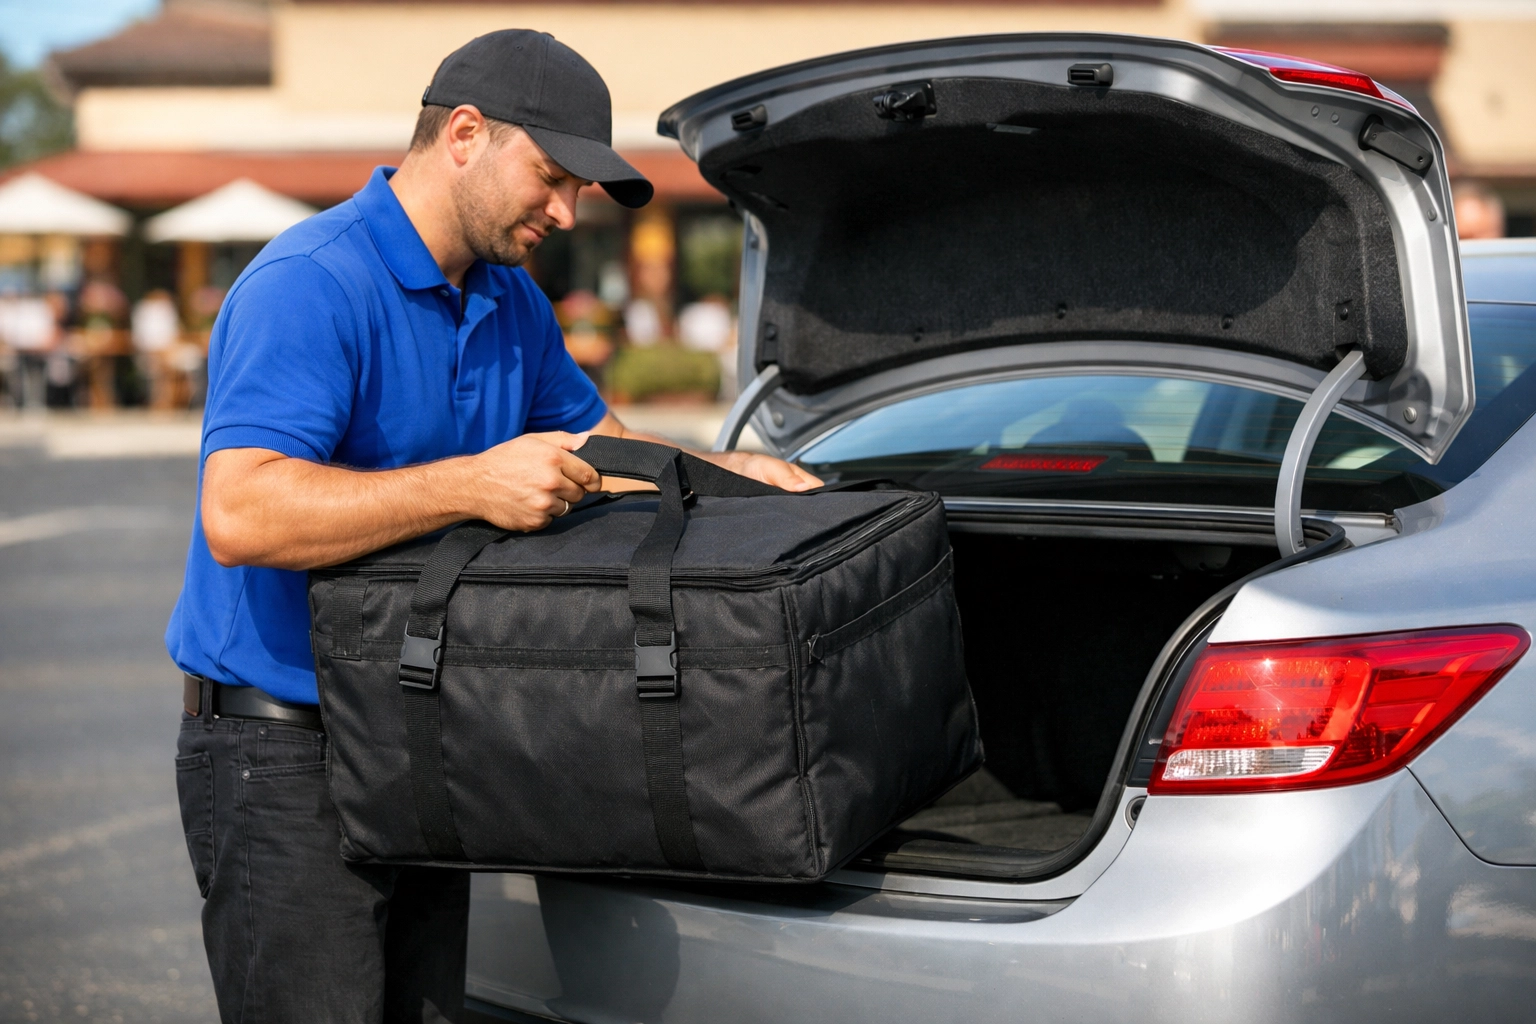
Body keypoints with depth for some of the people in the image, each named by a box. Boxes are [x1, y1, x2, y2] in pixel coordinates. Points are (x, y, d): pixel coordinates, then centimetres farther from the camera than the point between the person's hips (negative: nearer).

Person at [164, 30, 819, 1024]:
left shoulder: (514, 306, 12)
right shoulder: (306, 287, -18)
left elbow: (599, 442, 28)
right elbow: (239, 516, -30)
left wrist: (720, 474, 7)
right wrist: (475, 485, -32)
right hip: (283, 756, -9)